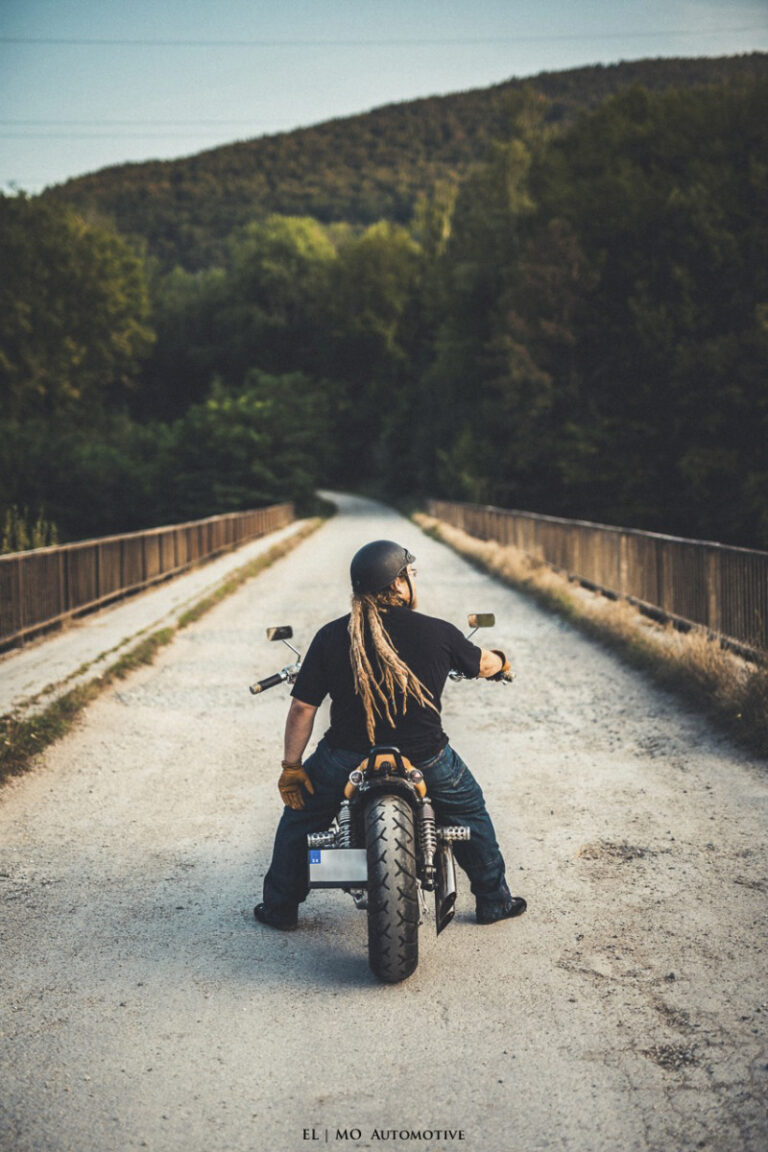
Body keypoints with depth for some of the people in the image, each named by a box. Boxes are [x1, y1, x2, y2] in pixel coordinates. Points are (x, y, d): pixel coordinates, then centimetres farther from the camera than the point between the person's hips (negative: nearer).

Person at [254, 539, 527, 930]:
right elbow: (482, 663, 11)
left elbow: (302, 708, -7)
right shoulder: (438, 633, -9)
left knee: (300, 813, 26)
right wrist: (500, 661, 35)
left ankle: (280, 907, 32)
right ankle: (493, 901, 34)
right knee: (469, 810, 27)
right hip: (424, 758, 0)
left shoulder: (331, 636, -8)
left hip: (346, 759, 1)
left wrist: (291, 766, 4)